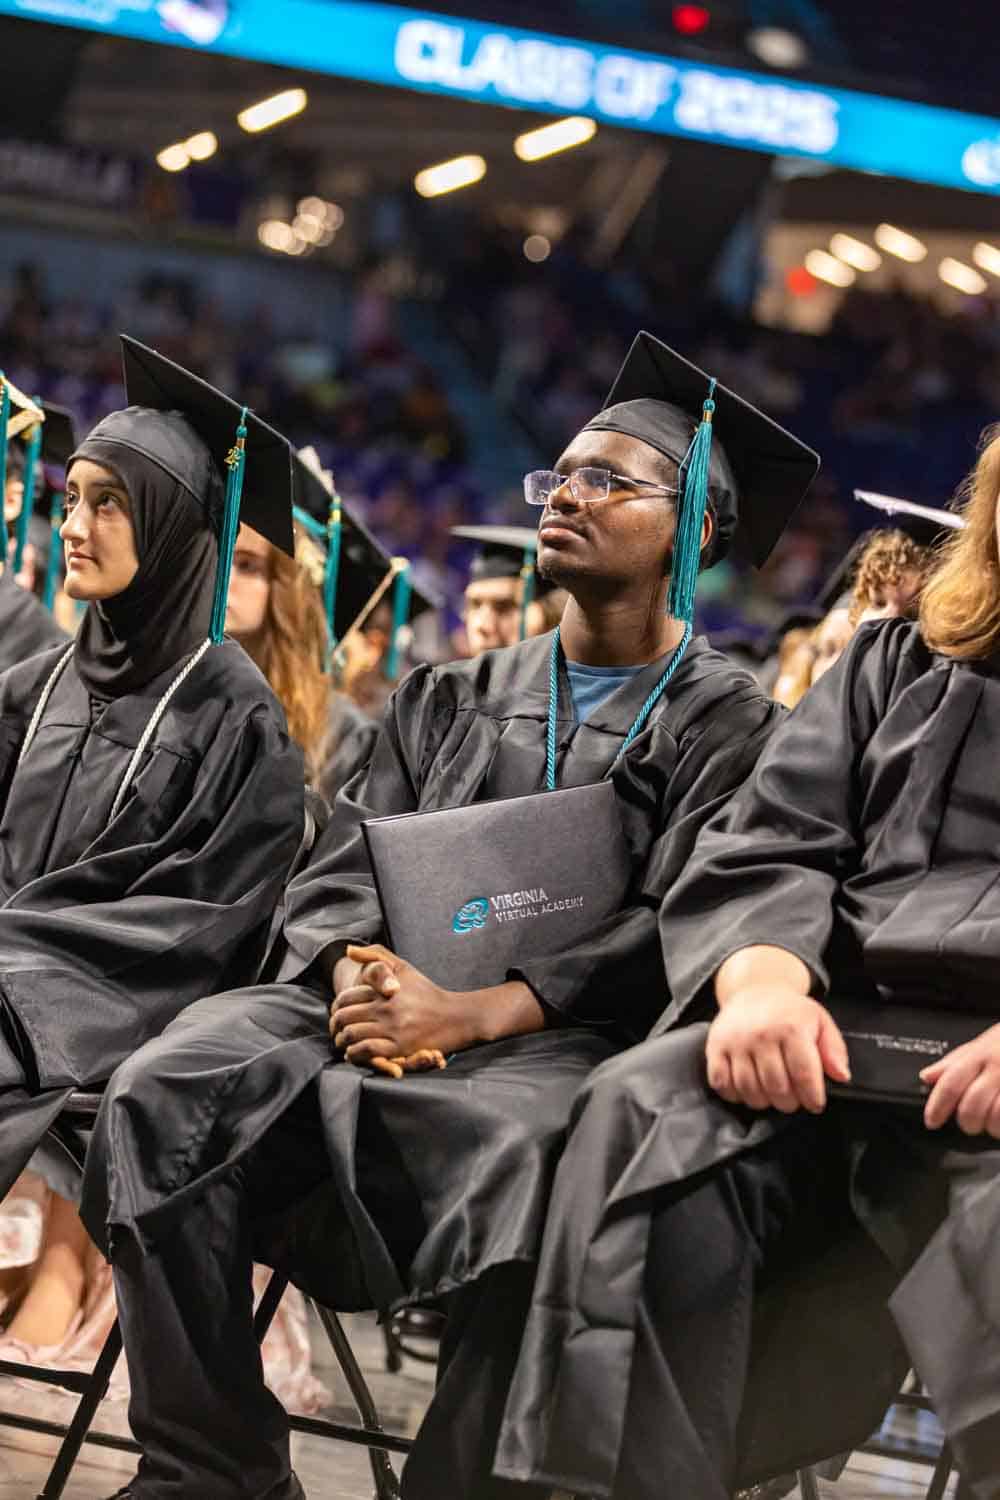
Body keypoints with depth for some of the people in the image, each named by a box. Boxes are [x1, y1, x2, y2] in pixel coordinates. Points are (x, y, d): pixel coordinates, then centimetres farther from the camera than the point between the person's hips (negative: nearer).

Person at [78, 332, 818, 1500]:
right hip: (392, 1002, 4)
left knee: (535, 1155, -40)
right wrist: (358, 972, -11)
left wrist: (473, 1013, -18)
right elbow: (344, 862, 13)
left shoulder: (724, 723, 8)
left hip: (560, 1039, -4)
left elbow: (671, 929, -5)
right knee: (169, 1091, -24)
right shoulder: (452, 698, 23)